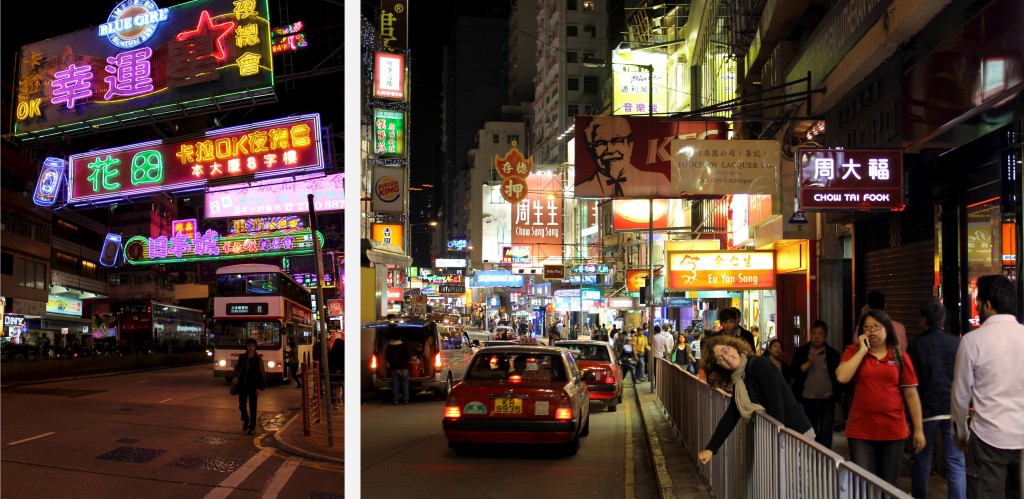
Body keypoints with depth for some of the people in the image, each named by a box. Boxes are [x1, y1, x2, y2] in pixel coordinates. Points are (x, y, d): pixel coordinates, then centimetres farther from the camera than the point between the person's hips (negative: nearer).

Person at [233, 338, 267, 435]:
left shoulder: (258, 358, -6)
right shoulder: (242, 357, 4)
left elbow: (261, 373, -6)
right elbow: (237, 367, 19)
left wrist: (259, 387, -10)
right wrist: (236, 376, 0)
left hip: (253, 385, -3)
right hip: (242, 384, 3)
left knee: (252, 407, 1)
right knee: (242, 405, 5)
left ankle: (252, 427, 11)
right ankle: (245, 420, 33)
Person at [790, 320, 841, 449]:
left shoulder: (833, 353, 3)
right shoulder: (801, 352, 2)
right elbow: (794, 373, -8)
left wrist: (836, 394, -3)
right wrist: (808, 362, -19)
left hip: (827, 401, -1)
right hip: (807, 400, 1)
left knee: (825, 437, -2)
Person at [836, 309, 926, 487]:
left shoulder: (900, 357, 4)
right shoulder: (853, 352, 4)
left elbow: (911, 394, 5)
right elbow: (842, 377, -14)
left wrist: (918, 430, 3)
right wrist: (862, 350, -10)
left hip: (893, 430, 1)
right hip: (860, 431, -1)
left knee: (890, 484, 11)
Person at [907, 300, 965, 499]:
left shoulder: (917, 345, -6)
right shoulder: (957, 343, -1)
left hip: (926, 410, -1)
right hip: (953, 410, 1)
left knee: (922, 461, 12)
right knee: (956, 462, 2)